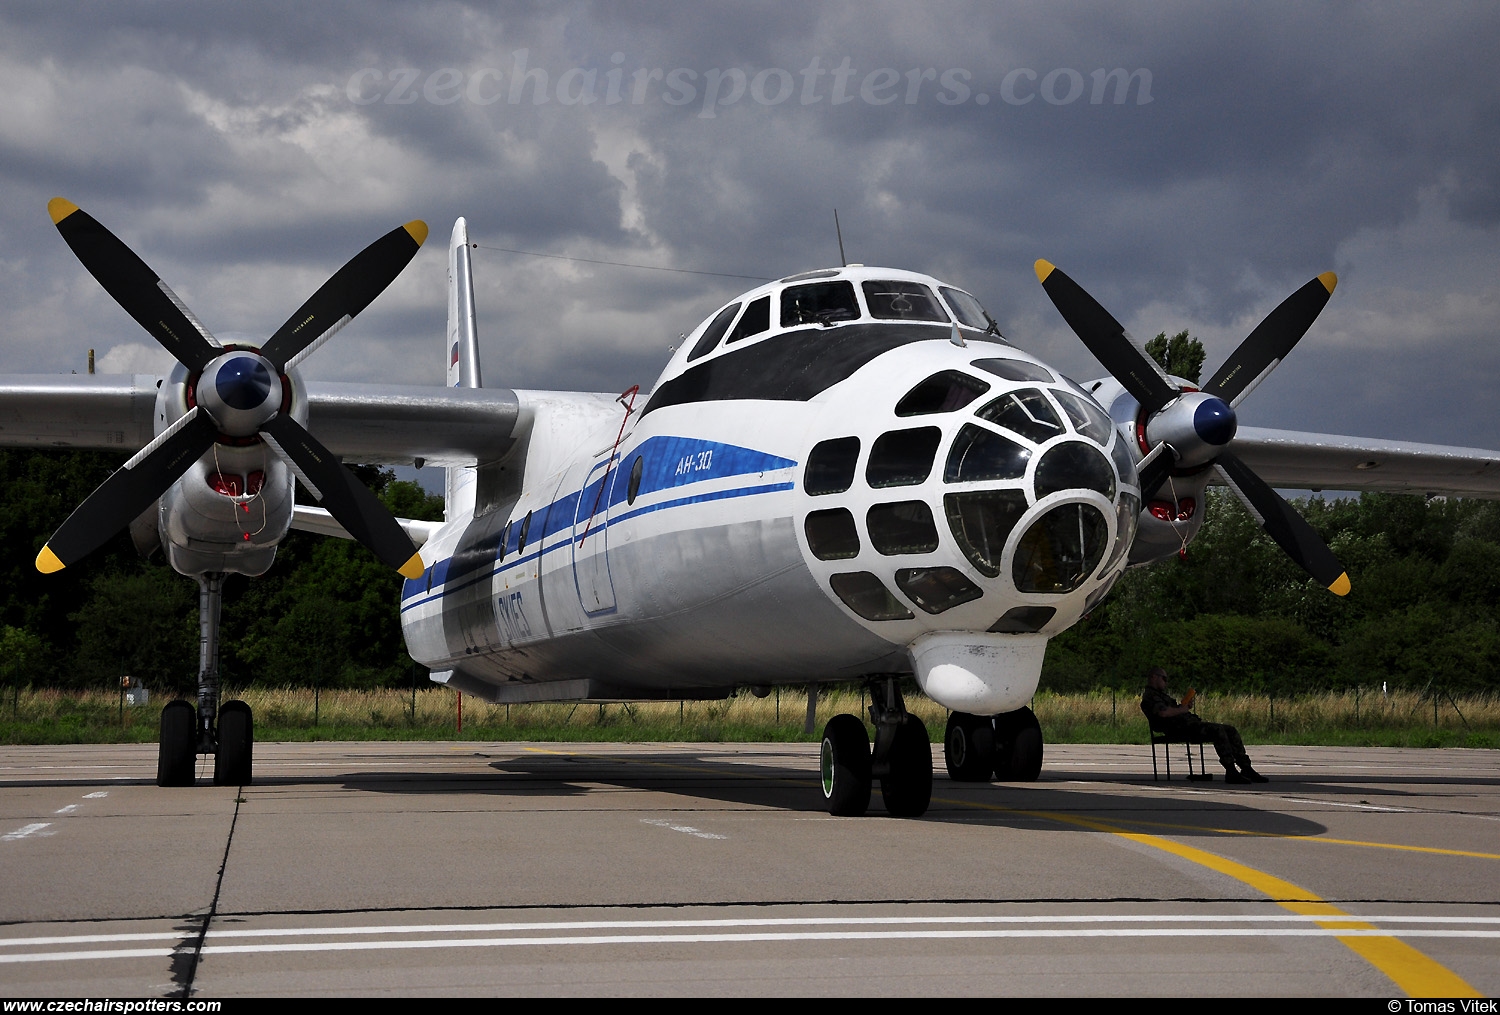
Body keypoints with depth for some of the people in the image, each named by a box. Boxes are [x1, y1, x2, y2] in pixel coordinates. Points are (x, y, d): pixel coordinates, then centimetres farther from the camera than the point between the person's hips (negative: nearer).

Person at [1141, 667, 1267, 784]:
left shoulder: (1161, 695, 33)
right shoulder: (1149, 696, -4)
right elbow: (1163, 712, -23)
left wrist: (1186, 706, 9)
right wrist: (1182, 709, -8)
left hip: (1191, 723, 11)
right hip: (1180, 728, -11)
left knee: (1231, 731, 2)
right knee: (1217, 729, -29)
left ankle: (1246, 768, -2)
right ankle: (1231, 772, -31)